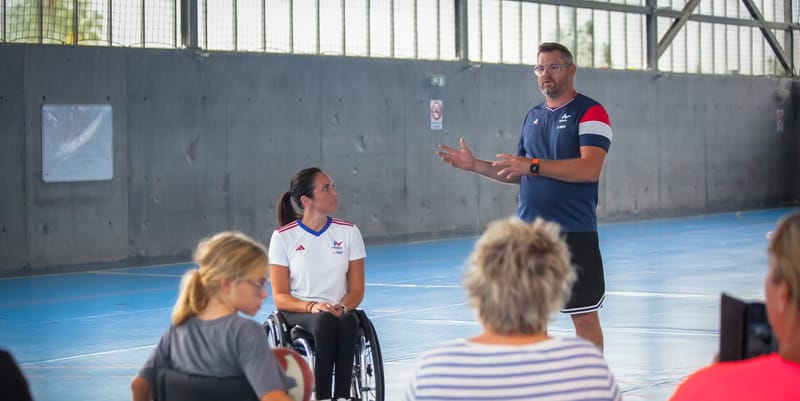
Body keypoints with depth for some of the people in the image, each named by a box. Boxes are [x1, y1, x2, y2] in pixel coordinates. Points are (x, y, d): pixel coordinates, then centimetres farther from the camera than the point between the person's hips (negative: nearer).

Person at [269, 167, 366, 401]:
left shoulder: (349, 232, 6)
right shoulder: (283, 236, -1)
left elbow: (357, 289, 6)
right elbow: (280, 297, -3)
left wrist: (342, 307, -17)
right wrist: (311, 306, -22)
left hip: (337, 313, 2)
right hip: (297, 315, -2)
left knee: (348, 321, -35)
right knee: (325, 322, -36)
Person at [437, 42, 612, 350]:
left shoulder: (589, 112, -5)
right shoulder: (532, 117, 16)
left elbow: (590, 169, -19)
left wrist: (534, 165, -23)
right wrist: (475, 165, 8)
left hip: (574, 233, -6)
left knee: (584, 316, 0)